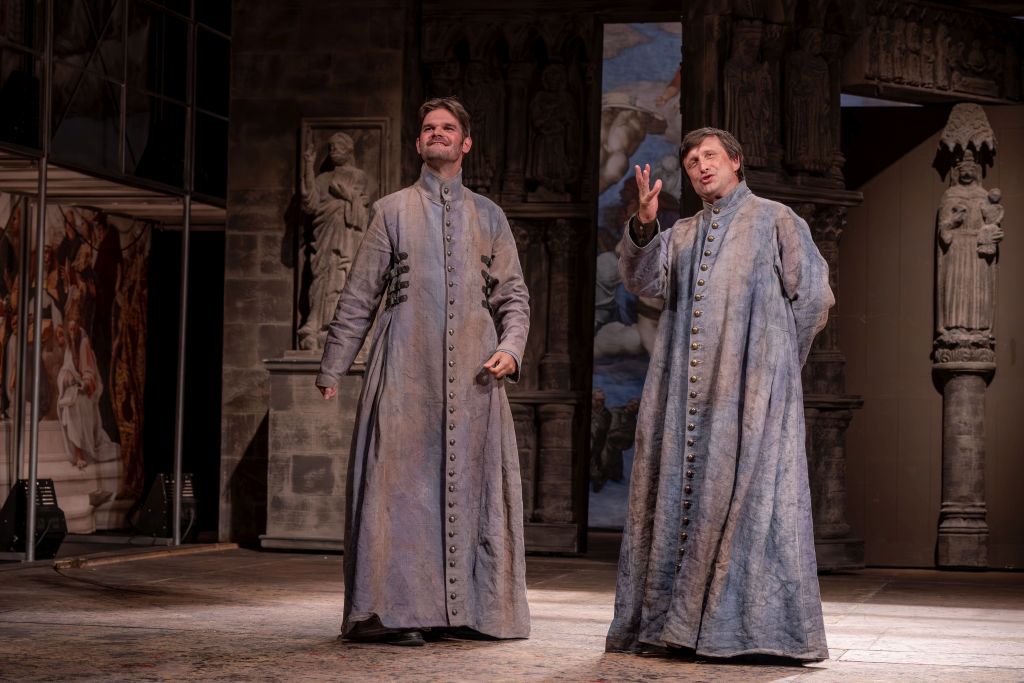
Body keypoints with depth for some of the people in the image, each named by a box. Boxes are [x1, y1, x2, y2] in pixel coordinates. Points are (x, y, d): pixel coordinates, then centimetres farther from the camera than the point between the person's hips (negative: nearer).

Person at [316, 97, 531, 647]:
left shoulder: (488, 216, 16)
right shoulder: (392, 211, 11)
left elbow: (513, 295, 16)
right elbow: (358, 297, 9)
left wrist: (511, 348, -3)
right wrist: (332, 369, 4)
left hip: (473, 376, 2)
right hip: (406, 374, -2)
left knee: (473, 485, 0)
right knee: (402, 482, -7)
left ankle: (470, 609, 7)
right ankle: (400, 610, -5)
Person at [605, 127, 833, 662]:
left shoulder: (774, 220, 8)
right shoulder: (681, 235, 20)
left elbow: (813, 296, 6)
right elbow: (642, 280, 2)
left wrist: (772, 360, 7)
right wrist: (643, 227, -15)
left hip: (750, 388, -4)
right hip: (686, 387, 5)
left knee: (746, 492, -8)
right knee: (679, 492, 1)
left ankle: (754, 624, -6)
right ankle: (667, 619, 4)